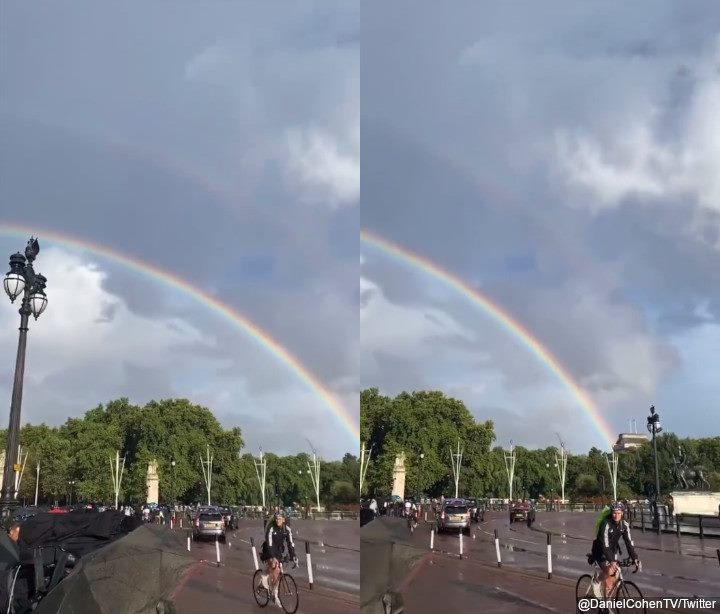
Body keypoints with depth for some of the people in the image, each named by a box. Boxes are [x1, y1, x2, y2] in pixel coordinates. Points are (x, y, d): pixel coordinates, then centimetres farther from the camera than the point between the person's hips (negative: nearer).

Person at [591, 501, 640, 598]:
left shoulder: (624, 524, -11)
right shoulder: (606, 524, -28)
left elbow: (629, 542, -13)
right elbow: (605, 544, -33)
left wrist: (635, 558, -24)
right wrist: (611, 561, -41)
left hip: (612, 550, 5)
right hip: (601, 551, -5)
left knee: (613, 579, 0)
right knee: (609, 571, -26)